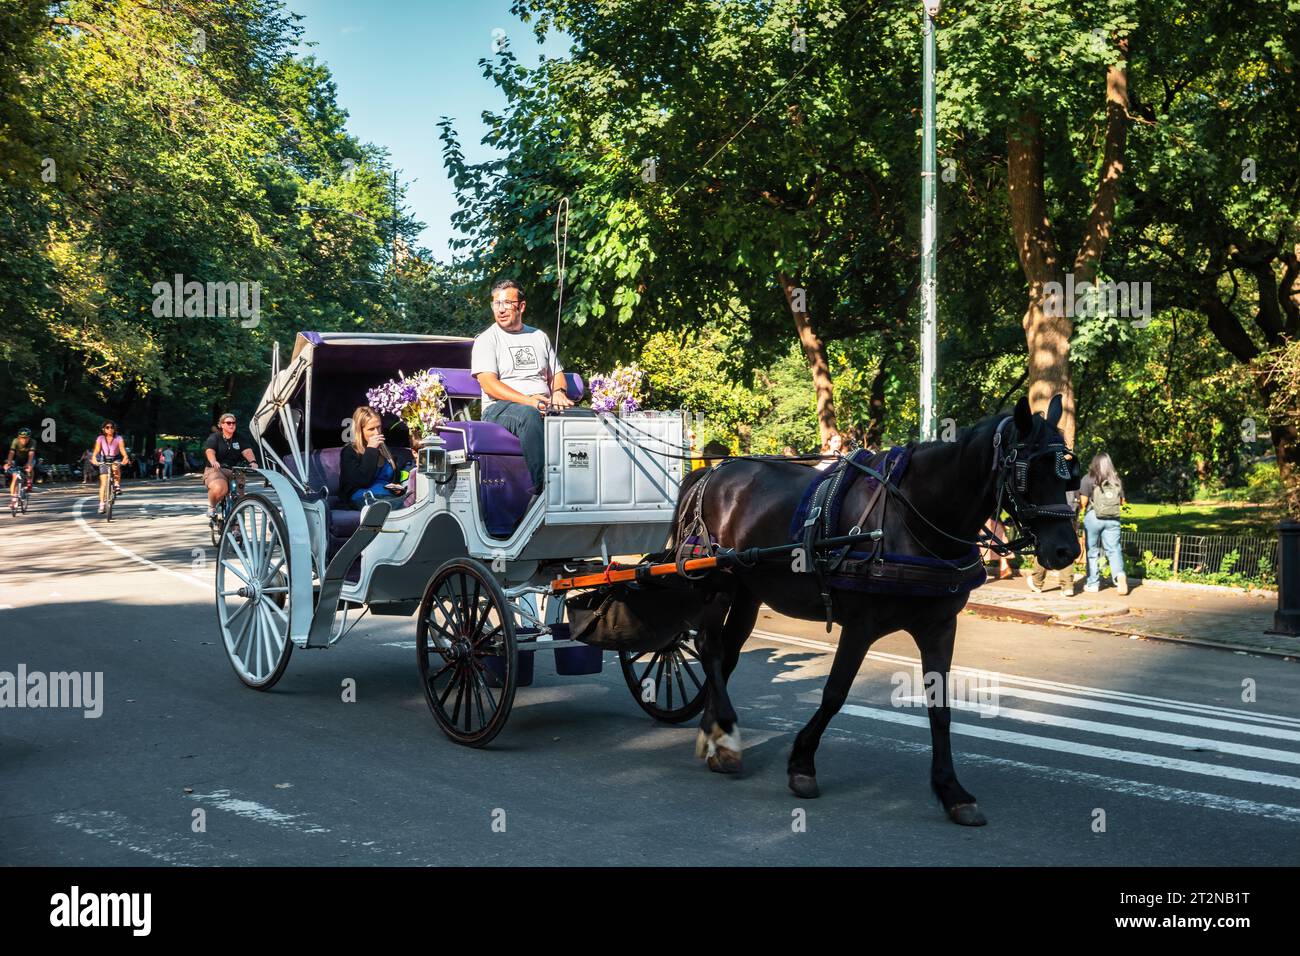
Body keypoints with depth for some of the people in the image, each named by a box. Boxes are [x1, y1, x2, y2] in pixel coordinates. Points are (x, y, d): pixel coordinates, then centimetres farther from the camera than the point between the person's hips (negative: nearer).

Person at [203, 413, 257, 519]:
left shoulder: (239, 439, 12)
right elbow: (210, 451, -17)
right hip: (215, 470, -4)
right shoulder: (214, 437, 2)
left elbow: (247, 451, -5)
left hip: (234, 471, 4)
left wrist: (252, 461, -28)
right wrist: (213, 462, -40)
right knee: (219, 489, -35)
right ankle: (212, 507, -3)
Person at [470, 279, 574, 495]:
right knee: (528, 414, -41)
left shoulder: (539, 337, 24)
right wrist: (527, 400, -19)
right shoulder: (486, 339, 8)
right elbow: (488, 384, -5)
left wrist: (558, 392, 0)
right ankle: (542, 485, -46)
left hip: (542, 406, 4)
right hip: (500, 409, -4)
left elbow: (556, 373, 26)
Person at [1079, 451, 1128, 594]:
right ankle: (1120, 574, -21)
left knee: (1093, 551, 7)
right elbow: (1122, 502, 12)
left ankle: (1093, 583, 12)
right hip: (1113, 519, 3)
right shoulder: (1116, 480, 6)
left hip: (1093, 517, -2)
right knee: (1114, 549, 3)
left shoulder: (1088, 479, -6)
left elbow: (1083, 502, -8)